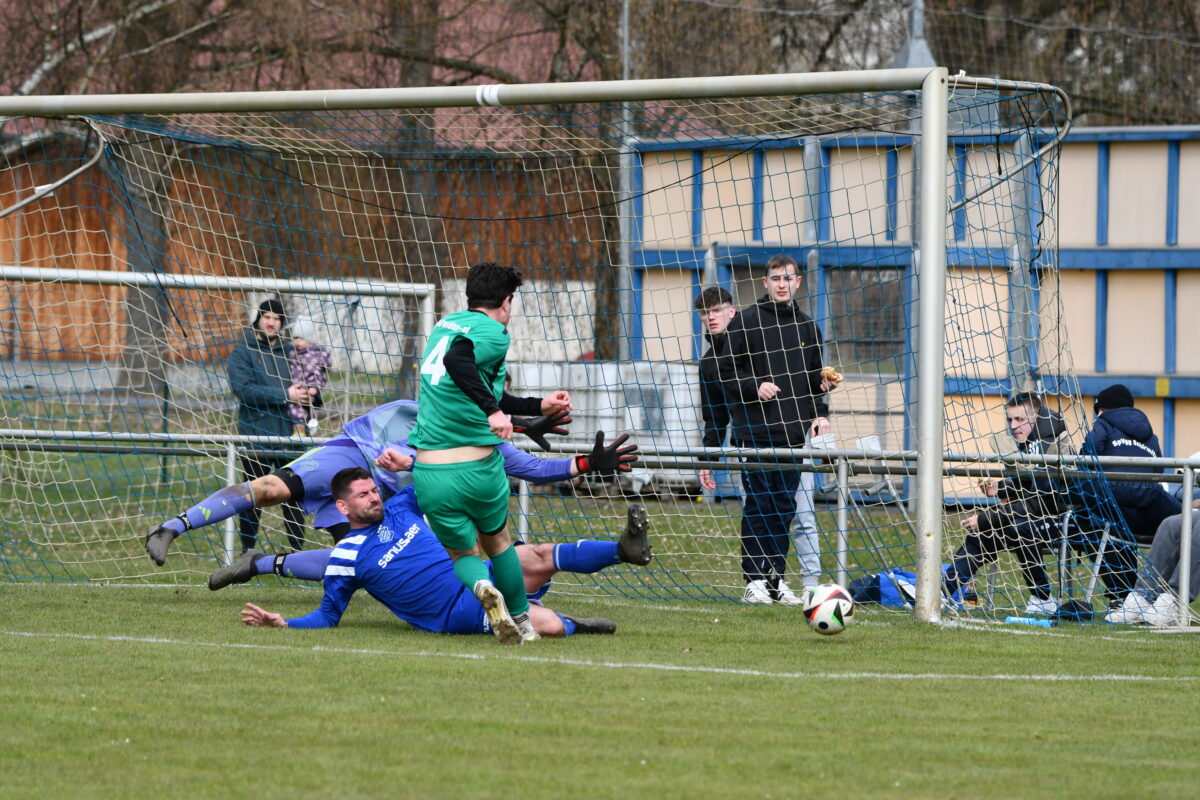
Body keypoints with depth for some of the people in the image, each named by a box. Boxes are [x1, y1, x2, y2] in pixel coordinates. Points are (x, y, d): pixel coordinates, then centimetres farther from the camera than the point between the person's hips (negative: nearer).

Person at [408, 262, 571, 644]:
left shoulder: (446, 325, 17)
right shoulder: (492, 333, -6)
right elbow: (456, 360, -30)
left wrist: (539, 406, 35)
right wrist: (492, 409, -31)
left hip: (430, 473, 4)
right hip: (477, 467, -4)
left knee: (462, 552, 17)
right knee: (497, 541, 23)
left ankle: (482, 585, -14)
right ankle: (522, 621, 29)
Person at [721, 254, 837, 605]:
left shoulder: (806, 326, 16)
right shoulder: (745, 322, 1)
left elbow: (815, 378, 21)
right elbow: (728, 372, 0)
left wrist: (819, 415, 7)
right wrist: (755, 387, -17)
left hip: (792, 434, 5)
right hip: (754, 431, -4)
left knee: (785, 507, 4)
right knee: (758, 506, -7)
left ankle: (777, 579, 9)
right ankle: (755, 580, -5)